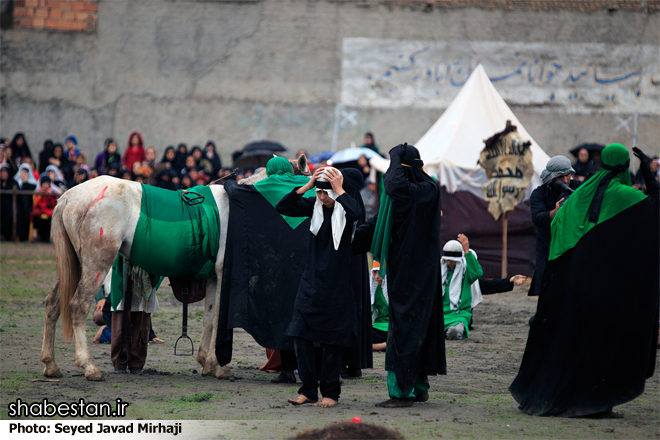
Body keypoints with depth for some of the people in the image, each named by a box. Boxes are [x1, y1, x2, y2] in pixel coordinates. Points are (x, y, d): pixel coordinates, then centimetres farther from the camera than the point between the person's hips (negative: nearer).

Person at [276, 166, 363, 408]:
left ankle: (331, 393, 12)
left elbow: (356, 213, -33)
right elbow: (282, 207, -7)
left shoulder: (343, 208, -9)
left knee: (332, 342, 2)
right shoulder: (314, 205, 2)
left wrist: (339, 190, -28)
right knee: (301, 335, -1)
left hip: (336, 286, -4)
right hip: (311, 282, 4)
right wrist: (307, 186, -15)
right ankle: (308, 390, 8)